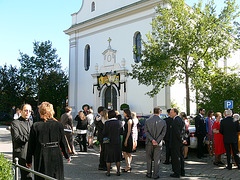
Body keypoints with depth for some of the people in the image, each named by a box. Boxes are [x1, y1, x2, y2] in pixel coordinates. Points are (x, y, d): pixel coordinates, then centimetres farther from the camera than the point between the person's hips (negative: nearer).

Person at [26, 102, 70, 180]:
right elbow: (63, 142, 2)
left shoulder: (36, 126, -7)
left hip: (41, 159, 0)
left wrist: (29, 161, 10)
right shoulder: (59, 125, -5)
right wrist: (67, 155, 16)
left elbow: (31, 144, -1)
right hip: (56, 158, 1)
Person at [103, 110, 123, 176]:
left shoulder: (107, 123, -15)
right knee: (117, 157, 16)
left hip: (109, 142, -2)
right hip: (117, 142, 2)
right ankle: (118, 171, 20)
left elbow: (104, 133, -11)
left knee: (108, 157, 11)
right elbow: (120, 132, 3)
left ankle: (108, 172, 14)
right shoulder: (119, 122, -7)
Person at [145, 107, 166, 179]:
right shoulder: (163, 122, -5)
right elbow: (163, 133, -9)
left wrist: (152, 140, -12)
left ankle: (149, 173, 20)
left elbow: (146, 132, -8)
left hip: (149, 143, 1)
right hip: (158, 144, -1)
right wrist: (157, 141, -11)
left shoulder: (147, 120, -3)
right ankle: (156, 175, 13)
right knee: (157, 160, 8)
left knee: (149, 159, 14)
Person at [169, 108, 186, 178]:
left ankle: (177, 173, 6)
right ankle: (182, 172, 25)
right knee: (180, 157, 17)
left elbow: (177, 132, -22)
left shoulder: (176, 120, -18)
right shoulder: (180, 119, 13)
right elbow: (184, 130, 16)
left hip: (176, 143, -10)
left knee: (176, 158, -1)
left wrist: (182, 140, -13)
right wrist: (183, 139, 12)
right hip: (180, 143, 10)